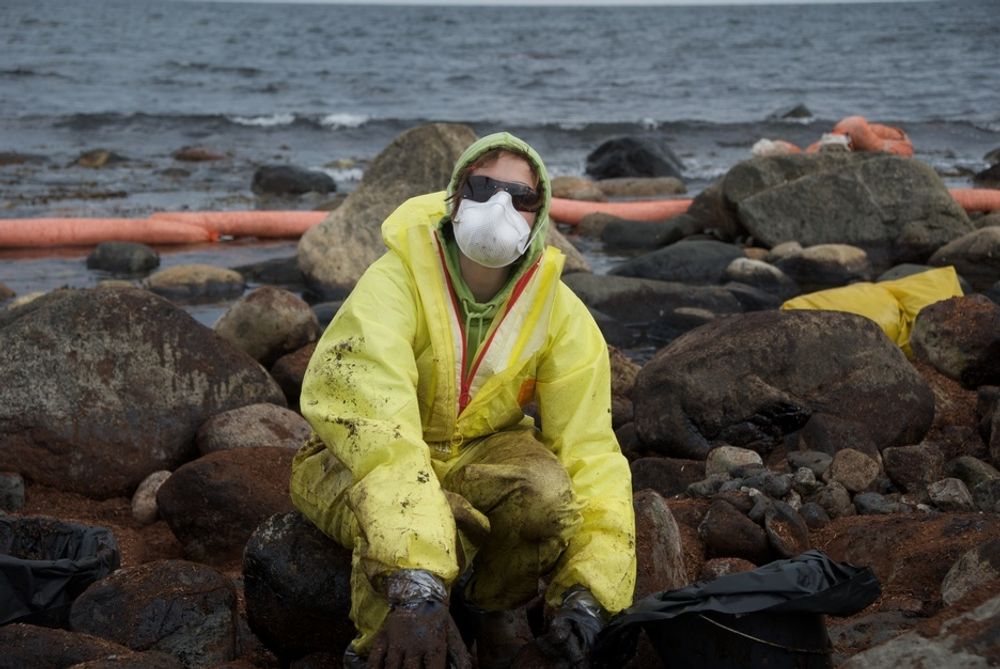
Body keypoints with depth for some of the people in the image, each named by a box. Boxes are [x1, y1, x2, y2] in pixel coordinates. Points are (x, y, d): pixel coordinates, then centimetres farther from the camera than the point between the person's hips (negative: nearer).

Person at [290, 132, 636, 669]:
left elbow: (588, 450, -15)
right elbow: (375, 422, -41)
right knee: (404, 525, -38)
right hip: (360, 459, -4)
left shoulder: (560, 314, -13)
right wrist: (418, 587, -52)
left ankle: (488, 604, 3)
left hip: (479, 450, 4)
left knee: (548, 493, -29)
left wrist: (587, 594, -28)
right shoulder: (395, 282, -28)